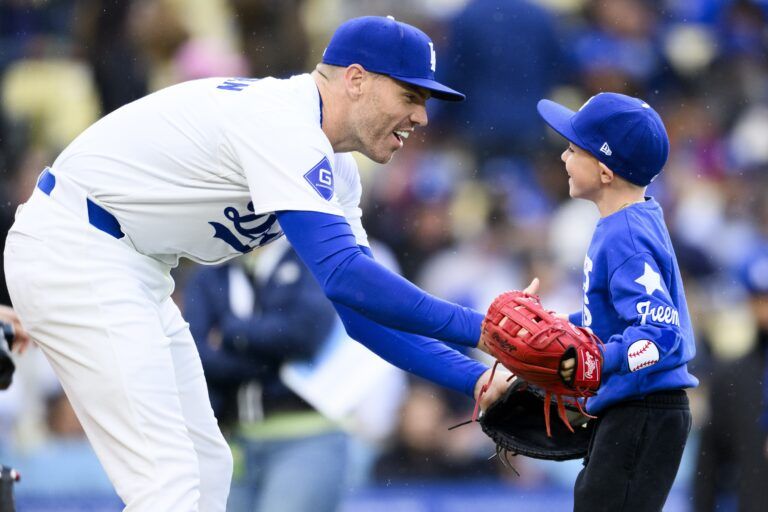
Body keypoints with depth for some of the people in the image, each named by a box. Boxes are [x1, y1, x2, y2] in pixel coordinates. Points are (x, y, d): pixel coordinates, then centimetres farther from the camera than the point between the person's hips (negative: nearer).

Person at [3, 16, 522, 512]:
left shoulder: (332, 169, 9)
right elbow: (343, 276, -32)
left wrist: (473, 377, -3)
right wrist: (480, 329, -31)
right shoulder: (284, 124, -22)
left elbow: (360, 308, 9)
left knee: (206, 467, 12)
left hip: (131, 270, 11)